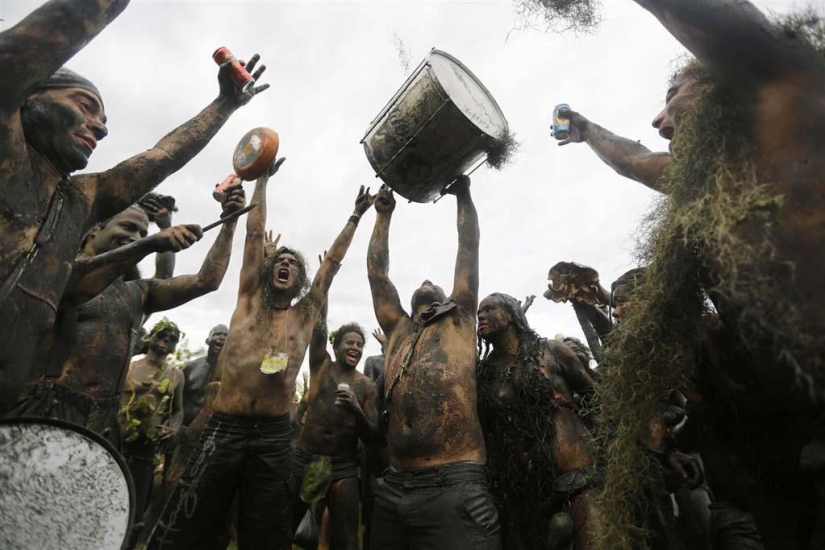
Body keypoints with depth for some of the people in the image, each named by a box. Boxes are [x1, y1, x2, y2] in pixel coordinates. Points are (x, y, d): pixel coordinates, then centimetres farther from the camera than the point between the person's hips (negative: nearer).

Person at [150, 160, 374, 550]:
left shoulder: (305, 314, 10)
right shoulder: (249, 300, 8)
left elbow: (333, 260, 13)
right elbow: (255, 234, 9)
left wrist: (356, 216, 19)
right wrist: (262, 180, 12)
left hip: (274, 435, 1)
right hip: (223, 428, 0)